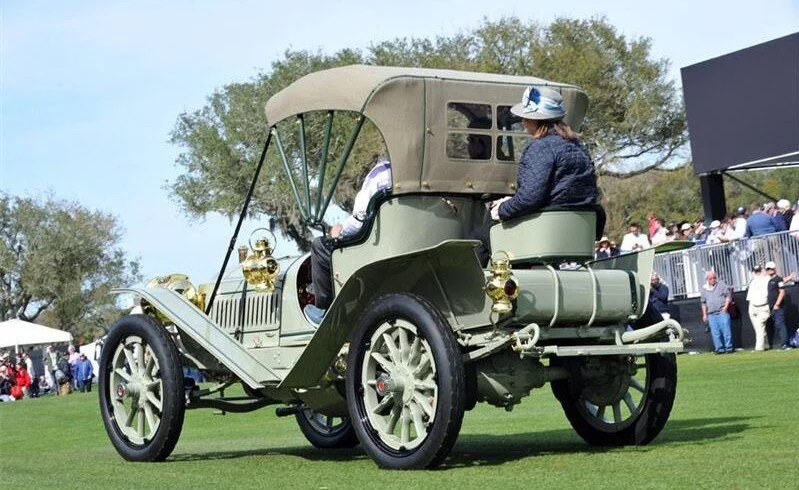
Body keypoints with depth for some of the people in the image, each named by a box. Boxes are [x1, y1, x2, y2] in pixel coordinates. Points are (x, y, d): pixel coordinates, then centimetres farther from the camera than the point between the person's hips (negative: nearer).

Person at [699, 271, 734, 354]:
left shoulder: (721, 285, 6)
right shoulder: (703, 289, 15)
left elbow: (728, 295, 4)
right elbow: (703, 303, 20)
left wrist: (726, 306, -9)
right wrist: (704, 314, 14)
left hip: (722, 312, -3)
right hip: (711, 314, 3)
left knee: (726, 329, -8)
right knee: (715, 333, -1)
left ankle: (729, 347, -3)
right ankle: (719, 349, 4)